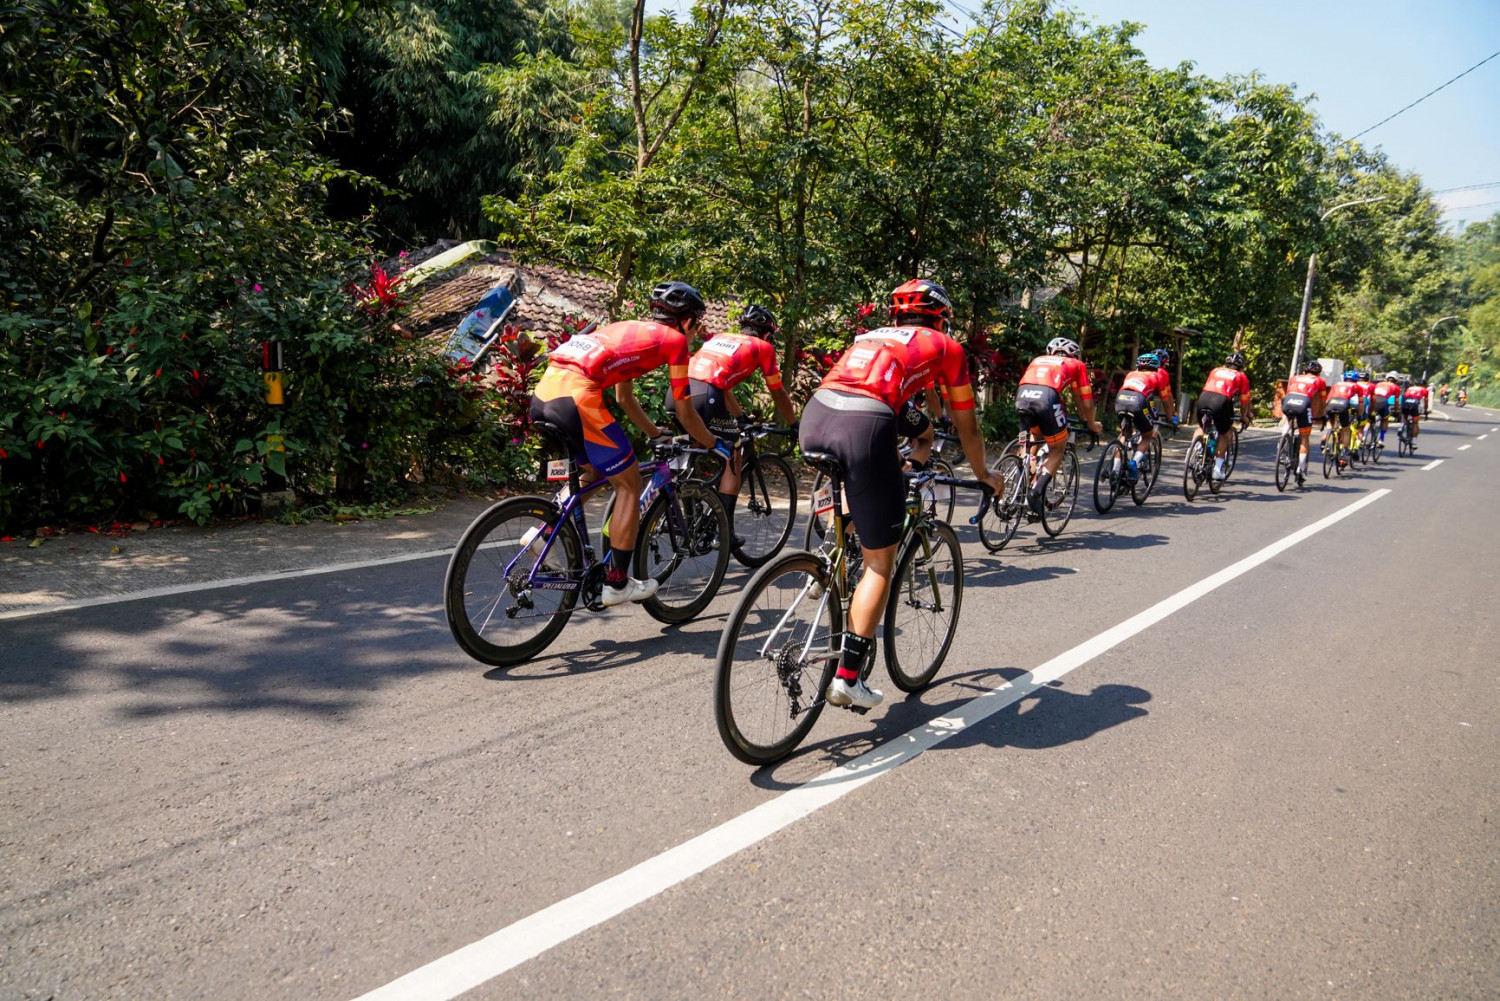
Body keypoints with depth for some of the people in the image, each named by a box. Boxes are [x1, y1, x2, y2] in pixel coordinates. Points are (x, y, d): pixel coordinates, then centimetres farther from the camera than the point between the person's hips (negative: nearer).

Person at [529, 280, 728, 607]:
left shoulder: (631, 329, 31)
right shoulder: (674, 338, 9)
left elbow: (624, 399, 39)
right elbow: (685, 413, 12)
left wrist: (657, 436, 48)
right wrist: (716, 445, 27)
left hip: (542, 395, 8)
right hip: (577, 398, -8)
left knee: (592, 474, 29)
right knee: (630, 485, 7)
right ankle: (617, 583, 11)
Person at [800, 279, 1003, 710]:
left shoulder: (869, 337, 34)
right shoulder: (946, 347, 22)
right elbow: (967, 426, 28)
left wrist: (890, 457, 61)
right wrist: (984, 475, 46)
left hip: (814, 416, 5)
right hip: (863, 428, -5)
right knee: (880, 562, 8)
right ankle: (847, 678, 8)